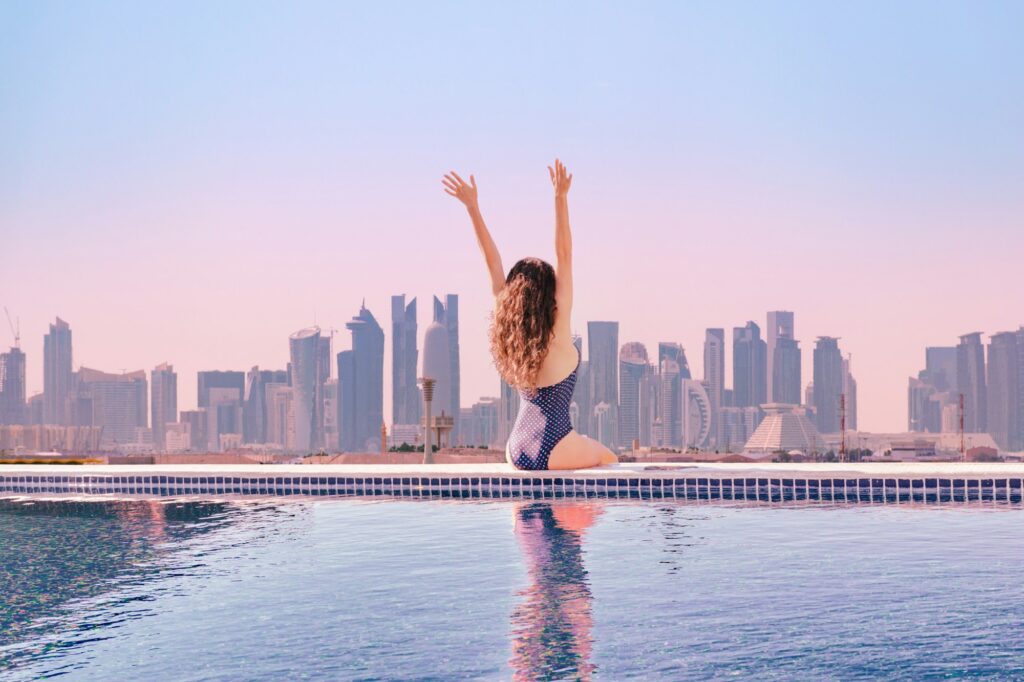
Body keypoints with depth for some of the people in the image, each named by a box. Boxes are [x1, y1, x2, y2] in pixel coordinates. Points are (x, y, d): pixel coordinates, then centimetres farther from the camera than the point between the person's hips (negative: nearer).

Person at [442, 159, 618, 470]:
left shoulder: (509, 327, 1)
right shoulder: (557, 329, -12)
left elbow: (493, 262, 4)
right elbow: (564, 257, -15)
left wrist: (472, 206, 6)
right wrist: (561, 198, -17)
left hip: (517, 452, 6)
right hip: (553, 449, -6)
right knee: (608, 459, 25)